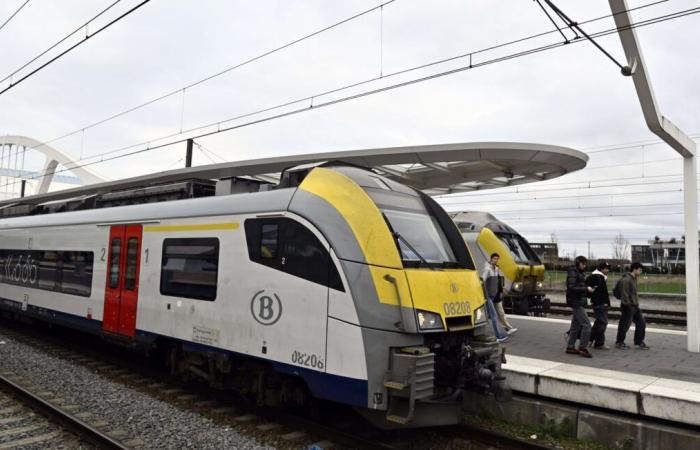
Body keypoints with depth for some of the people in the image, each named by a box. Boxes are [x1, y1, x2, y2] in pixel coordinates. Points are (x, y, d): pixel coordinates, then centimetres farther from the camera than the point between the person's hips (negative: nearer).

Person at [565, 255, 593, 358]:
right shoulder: (572, 273, -11)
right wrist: (586, 289, -18)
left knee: (575, 326, 12)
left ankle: (570, 347, 17)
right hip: (576, 302, -10)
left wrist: (588, 290, 7)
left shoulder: (579, 273, 18)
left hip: (579, 302, 10)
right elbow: (572, 288, -20)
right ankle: (582, 348, -7)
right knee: (586, 324, -12)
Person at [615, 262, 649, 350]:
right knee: (625, 325, 1)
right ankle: (619, 342, 16)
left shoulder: (634, 279, 12)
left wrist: (636, 303, 18)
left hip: (635, 306, 10)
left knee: (641, 323, 11)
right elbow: (624, 295, -21)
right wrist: (627, 305, -21)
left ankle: (639, 342, 23)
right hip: (628, 307, -10)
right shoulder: (626, 280, -19)